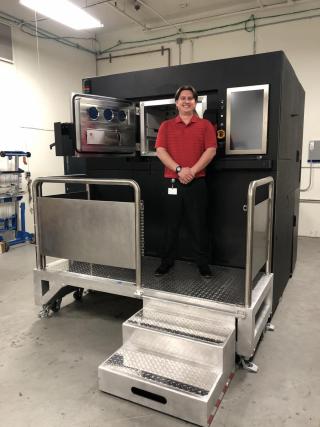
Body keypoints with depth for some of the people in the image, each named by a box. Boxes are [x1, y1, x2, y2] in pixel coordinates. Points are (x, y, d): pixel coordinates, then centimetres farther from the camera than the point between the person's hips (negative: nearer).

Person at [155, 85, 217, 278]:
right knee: (171, 225, 9)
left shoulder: (205, 125, 7)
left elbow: (211, 150, -4)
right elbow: (160, 151, -2)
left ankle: (203, 263, 16)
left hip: (197, 182, -1)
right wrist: (179, 169, -14)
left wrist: (192, 170, -15)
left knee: (199, 225, 4)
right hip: (172, 182, 1)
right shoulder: (166, 126, 10)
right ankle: (167, 262, 20)